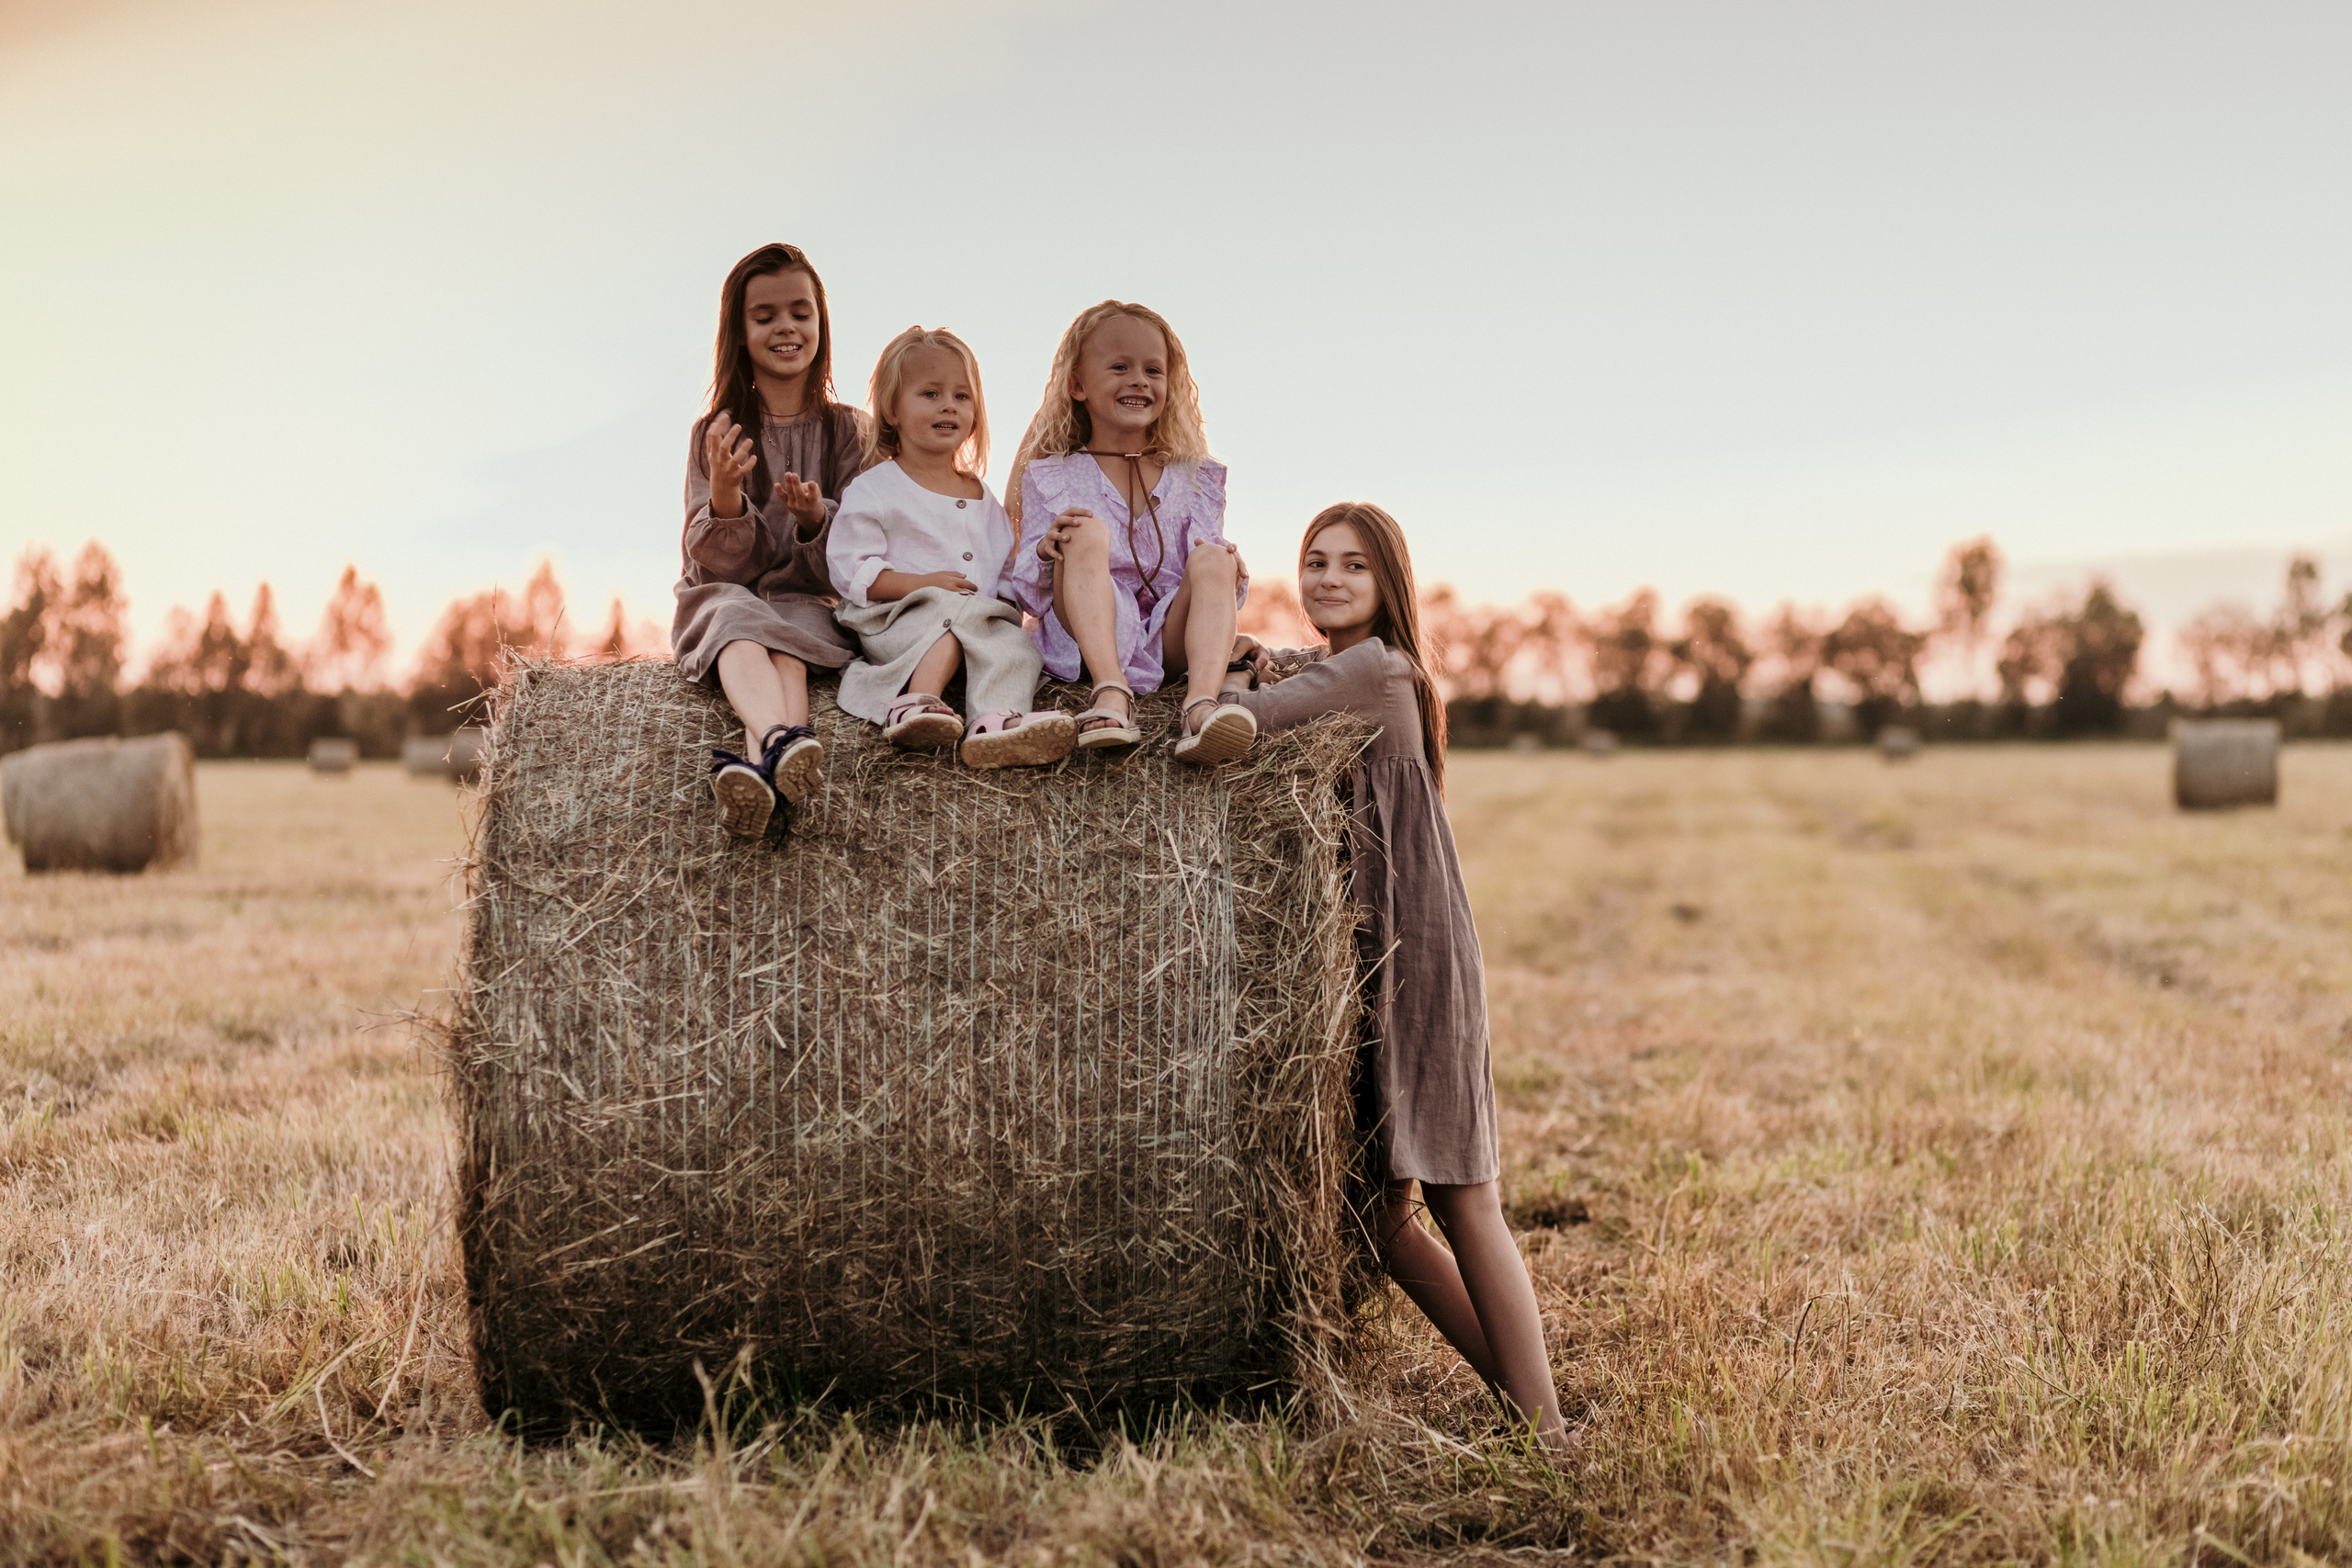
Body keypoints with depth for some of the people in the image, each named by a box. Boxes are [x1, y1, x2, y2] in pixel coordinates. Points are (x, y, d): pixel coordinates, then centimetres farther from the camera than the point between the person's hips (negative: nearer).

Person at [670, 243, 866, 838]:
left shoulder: (843, 430, 8)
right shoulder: (715, 434, 5)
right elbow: (716, 564, -2)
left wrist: (815, 520, -19)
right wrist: (725, 500, -23)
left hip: (806, 599, 1)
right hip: (724, 595, 0)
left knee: (787, 641, -36)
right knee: (739, 618, -37)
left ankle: (761, 766, -65)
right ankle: (781, 738, -67)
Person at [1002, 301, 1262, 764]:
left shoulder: (1194, 480, 20)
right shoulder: (1050, 479, 13)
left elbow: (1209, 571, 12)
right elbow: (1027, 593, 6)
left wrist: (1229, 575, -13)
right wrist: (1047, 553, -17)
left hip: (1171, 637, 2)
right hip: (1090, 641, -2)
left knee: (1213, 557, -24)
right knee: (1088, 531, -26)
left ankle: (1202, 702, -49)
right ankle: (1111, 695, -47)